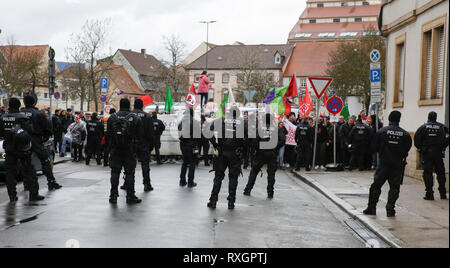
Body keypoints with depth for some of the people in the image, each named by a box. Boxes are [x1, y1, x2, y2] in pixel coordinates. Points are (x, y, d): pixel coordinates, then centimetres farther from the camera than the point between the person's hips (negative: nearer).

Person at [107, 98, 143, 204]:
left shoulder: (112, 118, 0)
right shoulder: (135, 118, -4)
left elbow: (108, 134, 2)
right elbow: (140, 135, -2)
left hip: (116, 149, 1)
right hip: (130, 150, -1)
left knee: (115, 172, 7)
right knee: (130, 172, 5)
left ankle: (113, 196, 8)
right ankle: (130, 196, 8)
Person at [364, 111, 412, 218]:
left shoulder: (381, 132, -6)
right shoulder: (405, 134, -3)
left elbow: (374, 147, -2)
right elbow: (407, 149, 1)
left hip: (384, 163, -1)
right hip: (398, 165, 1)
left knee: (376, 185, 8)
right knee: (394, 187, 8)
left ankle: (372, 208, 11)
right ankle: (390, 209, 3)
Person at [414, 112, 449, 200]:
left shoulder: (423, 127, -1)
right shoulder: (442, 127, 3)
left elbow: (416, 139, -7)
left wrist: (420, 148, 6)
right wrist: (443, 148, 10)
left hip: (426, 153, -2)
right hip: (439, 153, 2)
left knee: (427, 173, 1)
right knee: (440, 173, 13)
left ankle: (429, 194, -3)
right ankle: (443, 194, 17)